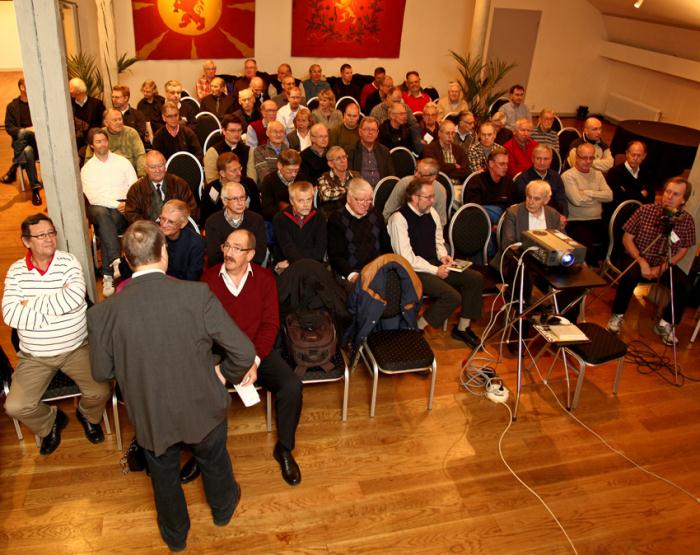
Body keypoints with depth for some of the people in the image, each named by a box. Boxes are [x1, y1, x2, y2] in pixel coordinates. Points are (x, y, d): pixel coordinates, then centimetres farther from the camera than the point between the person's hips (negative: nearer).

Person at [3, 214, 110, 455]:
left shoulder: (69, 262, -6)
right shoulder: (16, 271, -2)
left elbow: (75, 297, -24)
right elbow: (10, 315, -13)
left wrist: (30, 304, -16)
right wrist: (58, 309, -18)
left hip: (76, 349, -1)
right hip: (34, 357, 1)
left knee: (101, 392, -14)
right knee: (15, 407, -10)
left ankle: (88, 416, 23)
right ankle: (50, 422, 24)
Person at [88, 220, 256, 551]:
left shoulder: (103, 313, -21)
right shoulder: (197, 294, -26)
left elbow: (102, 372, -6)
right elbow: (244, 352, -23)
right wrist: (230, 374, -1)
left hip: (150, 416, 1)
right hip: (203, 408, -1)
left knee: (164, 476, 29)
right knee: (214, 462, 30)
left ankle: (175, 535, 55)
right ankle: (223, 509, 59)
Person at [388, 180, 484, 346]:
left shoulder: (431, 212, 7)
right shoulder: (399, 218, -17)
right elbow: (406, 258, -20)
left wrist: (443, 255, -1)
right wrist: (435, 271, -17)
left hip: (434, 264, 8)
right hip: (414, 270, -8)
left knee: (476, 279, -3)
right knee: (452, 296, -26)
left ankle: (463, 328, 11)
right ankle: (417, 328, -6)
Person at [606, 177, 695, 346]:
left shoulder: (687, 220, -3)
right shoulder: (645, 210, -8)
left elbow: (682, 250, 3)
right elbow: (627, 238, -4)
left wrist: (663, 267, -13)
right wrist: (641, 262, -15)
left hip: (665, 265, 2)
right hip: (638, 258, -2)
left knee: (684, 285, -24)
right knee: (630, 275, -33)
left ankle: (666, 324, -3)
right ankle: (617, 316, -12)